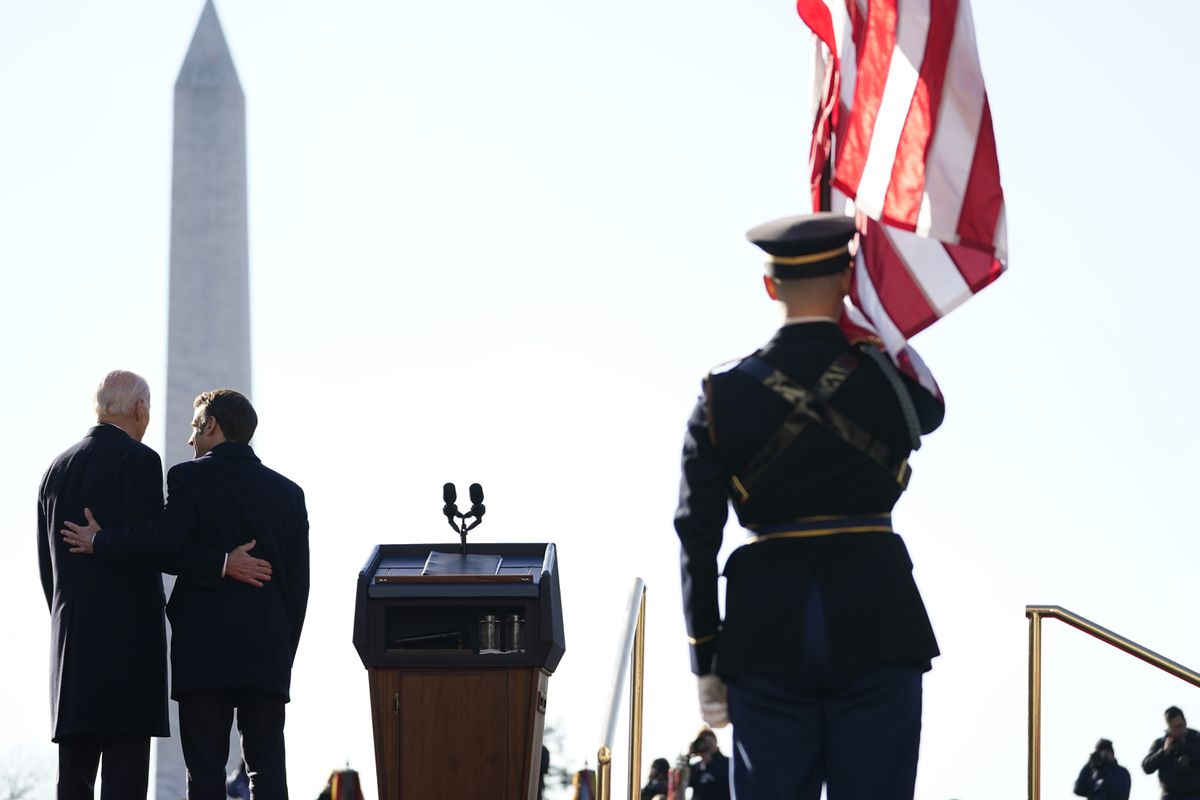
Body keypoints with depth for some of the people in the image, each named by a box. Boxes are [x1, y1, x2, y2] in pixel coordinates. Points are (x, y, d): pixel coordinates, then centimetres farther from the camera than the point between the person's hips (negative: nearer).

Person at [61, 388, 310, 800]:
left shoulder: (190, 478, -2)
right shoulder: (288, 492, 12)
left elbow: (164, 537, -19)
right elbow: (298, 582, 11)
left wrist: (100, 542, -4)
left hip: (205, 653, -3)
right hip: (268, 657, 3)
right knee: (267, 765, 2)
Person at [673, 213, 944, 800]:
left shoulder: (724, 394, 2)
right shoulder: (888, 377, 0)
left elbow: (696, 537, 2)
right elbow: (931, 409, 27)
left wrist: (706, 662, 7)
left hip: (767, 625, 1)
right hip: (874, 619, -1)